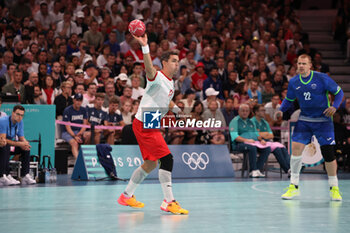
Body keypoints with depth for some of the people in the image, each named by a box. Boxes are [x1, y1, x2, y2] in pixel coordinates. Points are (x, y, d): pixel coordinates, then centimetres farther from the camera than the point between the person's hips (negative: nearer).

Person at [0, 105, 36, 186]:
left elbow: (22, 138, 3)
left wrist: (25, 144, -22)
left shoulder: (20, 122, 0)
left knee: (26, 149, -9)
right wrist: (19, 144, -33)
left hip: (9, 145, 8)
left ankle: (25, 176, -9)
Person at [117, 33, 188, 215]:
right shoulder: (157, 77, -14)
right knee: (167, 158, -16)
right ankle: (168, 202, -15)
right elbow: (149, 68, -38)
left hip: (150, 126, 10)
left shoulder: (170, 82, 14)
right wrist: (144, 46, -53)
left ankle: (127, 196, 28)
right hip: (143, 124, -10)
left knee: (151, 163, 16)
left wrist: (174, 107, 12)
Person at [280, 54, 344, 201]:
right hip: (304, 120, 3)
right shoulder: (293, 82, 1)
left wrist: (334, 107, -17)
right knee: (296, 148, -13)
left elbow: (339, 92, -1)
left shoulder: (322, 78, -10)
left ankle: (334, 188, 13)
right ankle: (294, 186, -2)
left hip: (323, 121, -3)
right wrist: (280, 110, -3)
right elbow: (289, 100, 16)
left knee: (328, 153, -5)